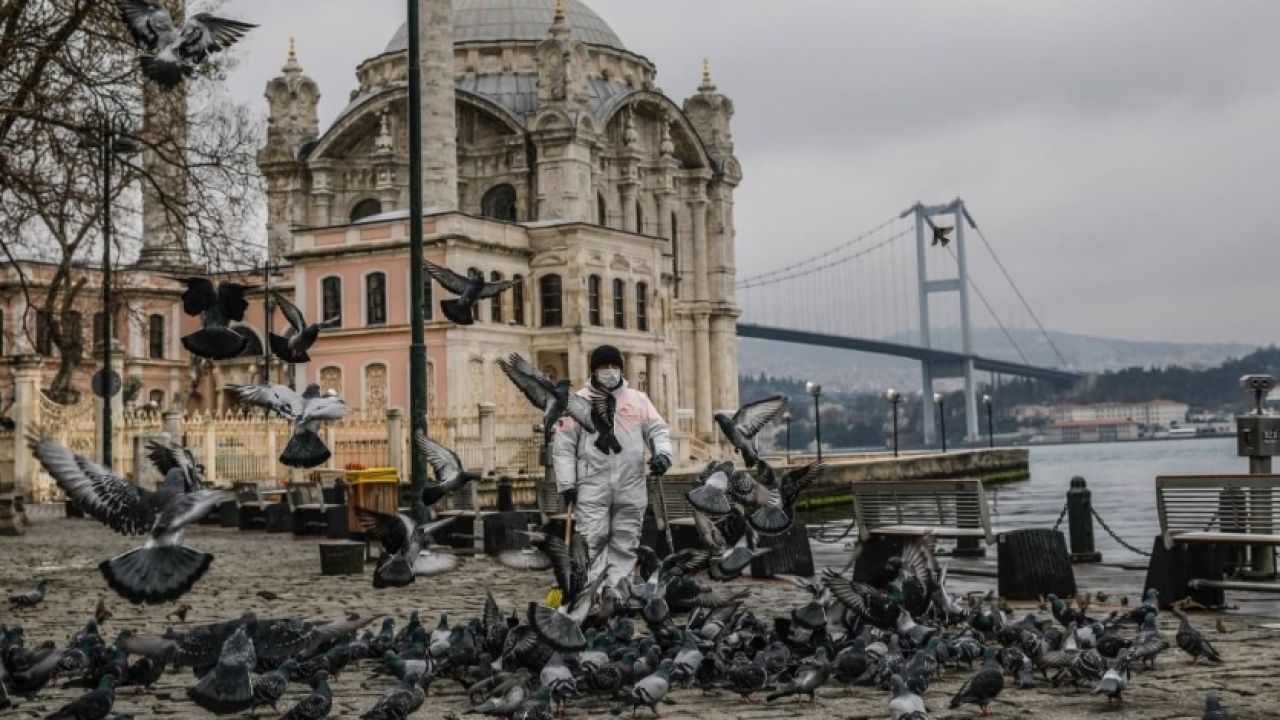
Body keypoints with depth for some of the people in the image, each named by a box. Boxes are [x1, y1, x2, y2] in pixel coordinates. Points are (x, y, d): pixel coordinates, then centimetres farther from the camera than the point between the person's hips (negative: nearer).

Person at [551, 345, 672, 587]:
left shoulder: (638, 399, 14)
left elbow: (657, 430, 13)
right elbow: (563, 445, 4)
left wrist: (662, 453, -9)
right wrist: (566, 483, -3)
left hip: (631, 489, 3)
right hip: (592, 488, -3)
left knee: (625, 545, 5)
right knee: (592, 542, -7)